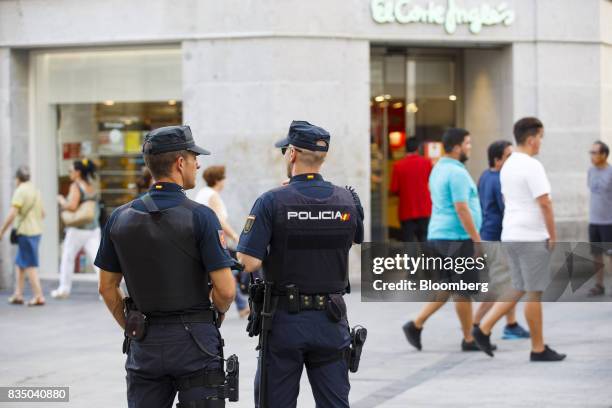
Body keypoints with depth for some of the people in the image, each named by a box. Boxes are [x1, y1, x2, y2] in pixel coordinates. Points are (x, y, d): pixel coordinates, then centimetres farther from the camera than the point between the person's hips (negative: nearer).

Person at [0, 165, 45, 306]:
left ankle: (38, 296, -6)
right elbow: (42, 214, 21)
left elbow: (12, 214, -20)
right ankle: (18, 294, 18)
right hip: (36, 230, 8)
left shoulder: (20, 191, -13)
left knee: (30, 265, -5)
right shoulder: (36, 191, 12)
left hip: (26, 232, -8)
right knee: (20, 263, 16)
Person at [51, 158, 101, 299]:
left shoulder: (76, 186, -12)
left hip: (77, 229, -6)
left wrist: (62, 201, -4)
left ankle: (64, 288, 21)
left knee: (67, 257, 12)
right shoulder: (92, 187, 11)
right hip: (94, 228, 6)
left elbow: (72, 206, -24)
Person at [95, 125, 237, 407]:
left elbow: (107, 287, 8)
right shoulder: (200, 217, -11)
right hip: (194, 342, -4)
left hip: (145, 344, 4)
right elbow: (225, 289, -12)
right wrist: (215, 317, 8)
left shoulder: (120, 217, 2)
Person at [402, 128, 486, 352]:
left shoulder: (438, 169, 14)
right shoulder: (457, 173, -16)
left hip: (438, 235, 9)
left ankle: (416, 325, 7)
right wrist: (477, 240, -17)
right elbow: (462, 210, -21)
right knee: (463, 289, 0)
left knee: (447, 287, 15)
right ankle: (469, 339, 8)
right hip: (457, 237, -9)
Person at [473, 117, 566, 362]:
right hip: (531, 238, -9)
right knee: (534, 293, -1)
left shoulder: (508, 166, 12)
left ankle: (484, 329, 6)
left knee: (519, 290, 15)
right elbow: (544, 203, -19)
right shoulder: (532, 166, -16)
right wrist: (553, 235, -10)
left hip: (510, 235, 9)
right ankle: (538, 349, 6)